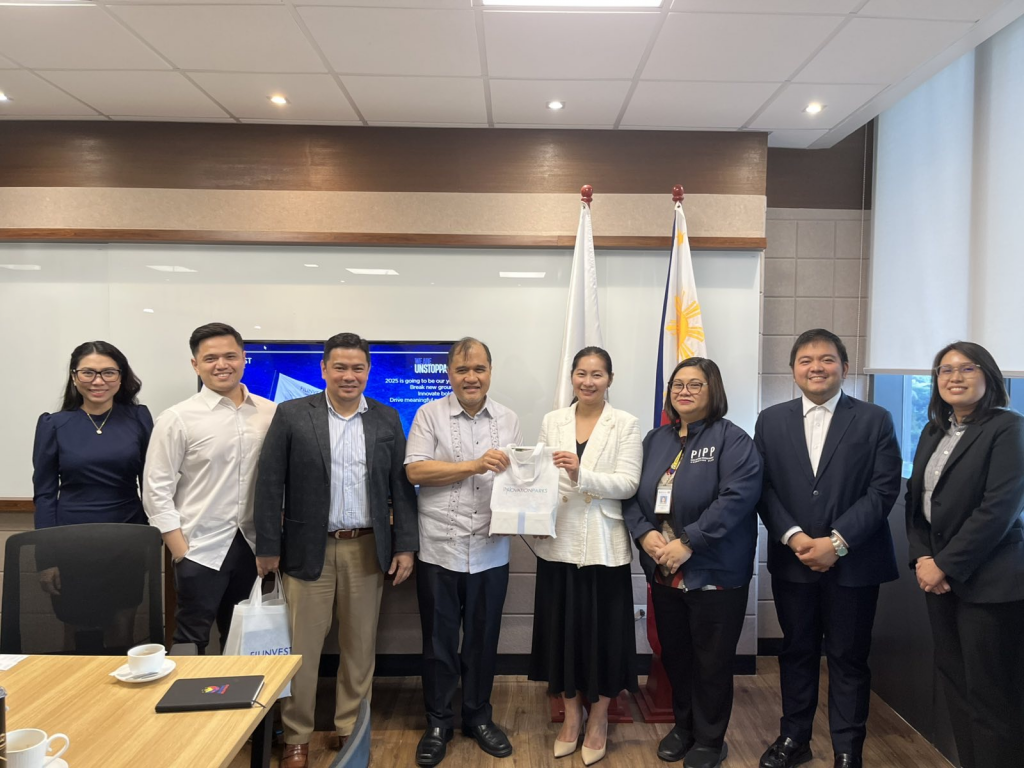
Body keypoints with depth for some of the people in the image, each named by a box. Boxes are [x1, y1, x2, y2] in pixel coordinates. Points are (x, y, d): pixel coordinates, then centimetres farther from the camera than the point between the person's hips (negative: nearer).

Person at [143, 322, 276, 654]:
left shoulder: (271, 413, 1)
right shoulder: (177, 418, -8)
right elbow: (156, 491, -7)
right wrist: (181, 552, -10)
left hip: (253, 546, 3)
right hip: (201, 550, -3)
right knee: (191, 643, 9)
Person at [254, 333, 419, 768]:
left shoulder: (387, 420, 4)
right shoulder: (291, 415, -2)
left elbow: (401, 488, 4)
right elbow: (270, 484, -2)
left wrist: (405, 545, 0)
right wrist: (267, 547, -4)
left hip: (367, 549, 2)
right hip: (309, 549, -2)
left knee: (360, 646, 12)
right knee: (302, 647, 7)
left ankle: (350, 730, 30)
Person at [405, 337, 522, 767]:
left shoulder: (508, 420, 7)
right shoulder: (429, 415, -2)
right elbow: (415, 471, -12)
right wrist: (475, 465, -18)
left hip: (490, 551, 2)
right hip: (439, 549, -2)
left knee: (483, 638, 15)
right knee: (438, 640, 11)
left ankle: (478, 717, 34)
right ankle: (438, 723, 30)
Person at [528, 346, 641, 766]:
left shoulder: (625, 424, -2)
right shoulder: (552, 421, 6)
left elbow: (627, 484, -11)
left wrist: (582, 474, -24)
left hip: (604, 546, -2)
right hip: (559, 542, 2)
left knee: (603, 632, 7)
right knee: (562, 629, 11)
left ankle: (598, 719, 29)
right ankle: (571, 714, 32)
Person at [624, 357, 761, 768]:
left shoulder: (732, 440, -9)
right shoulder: (655, 440, 9)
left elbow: (737, 497, -22)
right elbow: (631, 492, 5)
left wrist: (688, 542, -24)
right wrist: (645, 534, -12)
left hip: (714, 573, -5)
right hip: (662, 572, 5)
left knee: (711, 661, 10)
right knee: (674, 655, 18)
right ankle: (683, 725, 40)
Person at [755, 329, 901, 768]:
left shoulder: (875, 420, -2)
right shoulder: (771, 421, 4)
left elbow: (883, 490, -8)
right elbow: (763, 487, 0)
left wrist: (837, 541, -16)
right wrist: (792, 536, -13)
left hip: (854, 562, -2)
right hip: (791, 561, 2)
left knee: (849, 658, 10)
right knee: (796, 653, 15)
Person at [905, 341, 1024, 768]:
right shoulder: (933, 432, 12)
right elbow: (915, 498, 11)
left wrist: (946, 565, -15)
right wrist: (922, 558, -3)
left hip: (988, 581, -6)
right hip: (939, 577, 7)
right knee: (954, 681, 13)